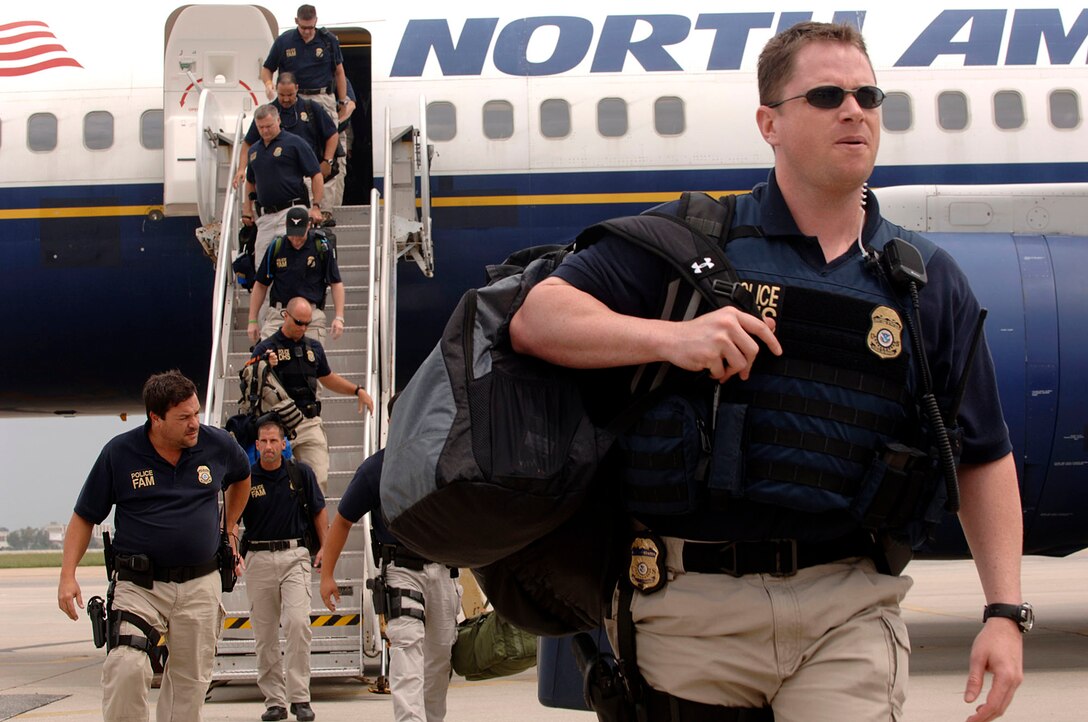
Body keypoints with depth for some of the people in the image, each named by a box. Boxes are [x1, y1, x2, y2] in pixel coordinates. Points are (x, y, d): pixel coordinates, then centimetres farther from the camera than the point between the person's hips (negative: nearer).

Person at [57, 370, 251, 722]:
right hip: (138, 585, -3)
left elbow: (241, 477, 25)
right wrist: (68, 576, -8)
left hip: (201, 584, 3)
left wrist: (229, 527, 27)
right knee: (126, 667, -22)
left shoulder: (218, 445, 0)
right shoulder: (119, 453, -6)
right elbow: (84, 517, 1)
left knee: (191, 680, 7)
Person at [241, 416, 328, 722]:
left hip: (295, 556, -1)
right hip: (258, 558, 1)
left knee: (298, 622, -17)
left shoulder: (301, 473, 4)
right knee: (264, 634, 4)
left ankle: (299, 697, -10)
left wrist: (325, 547, 4)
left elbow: (319, 511, 13)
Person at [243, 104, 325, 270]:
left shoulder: (294, 143, -1)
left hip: (291, 212, -6)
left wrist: (316, 206, -11)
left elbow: (316, 175, -3)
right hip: (265, 216, 6)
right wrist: (247, 209, 18)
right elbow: (250, 182, 30)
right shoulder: (254, 150, 17)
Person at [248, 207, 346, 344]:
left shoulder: (322, 247, 0)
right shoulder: (276, 247, 4)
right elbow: (261, 285, 13)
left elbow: (336, 284, 4)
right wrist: (253, 321, 10)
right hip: (277, 316, 1)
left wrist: (339, 317, -7)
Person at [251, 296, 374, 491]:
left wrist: (358, 390, 21)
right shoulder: (265, 349, 0)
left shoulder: (314, 347, 16)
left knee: (319, 480, -5)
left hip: (310, 423, 4)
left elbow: (328, 378, 30)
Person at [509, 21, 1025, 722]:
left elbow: (985, 456, 13)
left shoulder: (928, 280, 12)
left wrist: (1006, 610, 4)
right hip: (692, 606, -1)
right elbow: (536, 319, -2)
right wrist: (670, 337, -17)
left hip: (850, 611, 1)